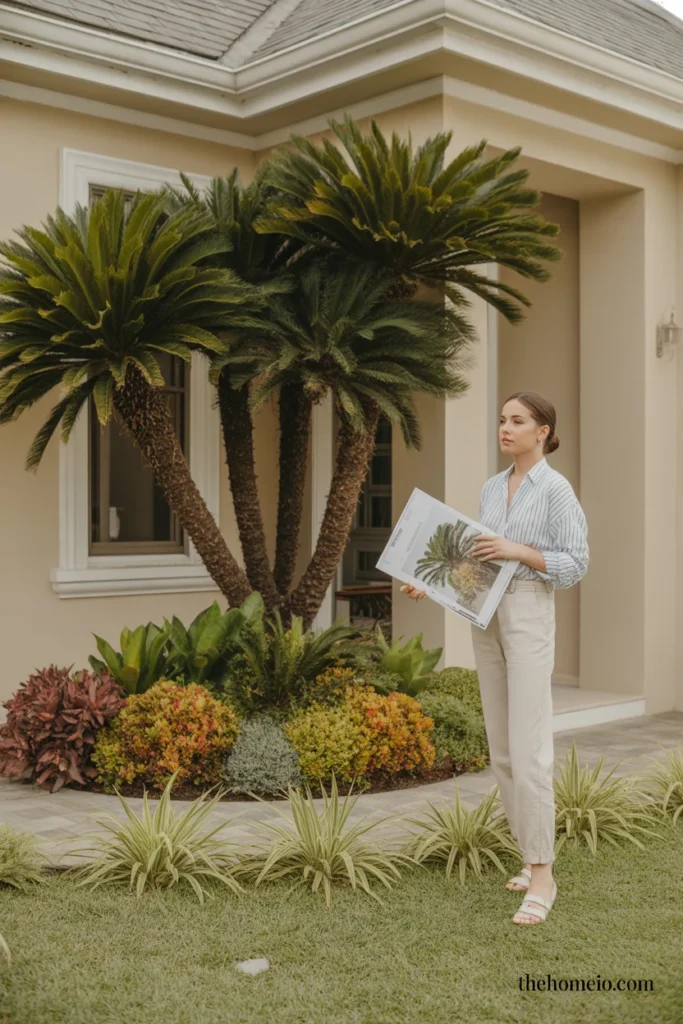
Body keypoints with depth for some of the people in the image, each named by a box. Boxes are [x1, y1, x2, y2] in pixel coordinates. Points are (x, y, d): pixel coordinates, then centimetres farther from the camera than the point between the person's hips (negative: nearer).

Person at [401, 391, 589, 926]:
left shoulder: (556, 488, -8)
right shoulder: (491, 488, 14)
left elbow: (576, 563, -10)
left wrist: (520, 551, -21)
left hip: (530, 617, -7)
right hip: (486, 617, 8)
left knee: (529, 749, -12)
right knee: (502, 749, 9)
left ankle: (542, 877, -5)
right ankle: (536, 856, 20)